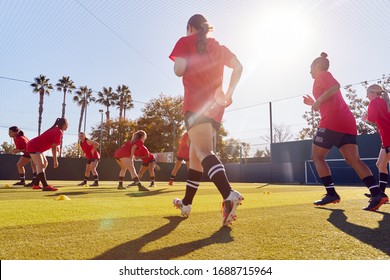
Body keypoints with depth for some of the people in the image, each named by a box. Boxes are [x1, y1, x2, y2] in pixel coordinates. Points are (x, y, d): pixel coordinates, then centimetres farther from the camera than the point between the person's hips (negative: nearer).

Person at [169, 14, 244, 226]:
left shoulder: (185, 42, 8)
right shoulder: (218, 46, 20)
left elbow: (178, 70, -6)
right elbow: (238, 67, 10)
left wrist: (189, 66, 16)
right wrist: (228, 94, 10)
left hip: (195, 104, -6)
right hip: (215, 105, 6)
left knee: (203, 152, -17)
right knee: (195, 153, 14)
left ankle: (229, 195, -41)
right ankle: (186, 203, 22)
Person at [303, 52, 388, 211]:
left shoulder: (321, 74, 6)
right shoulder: (326, 78, 31)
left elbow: (336, 86, -17)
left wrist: (318, 101, -13)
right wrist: (313, 104, 31)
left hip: (332, 122, -8)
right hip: (348, 122, 9)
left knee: (317, 156, 1)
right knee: (354, 160, -1)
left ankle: (331, 194, -5)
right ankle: (377, 193, -14)